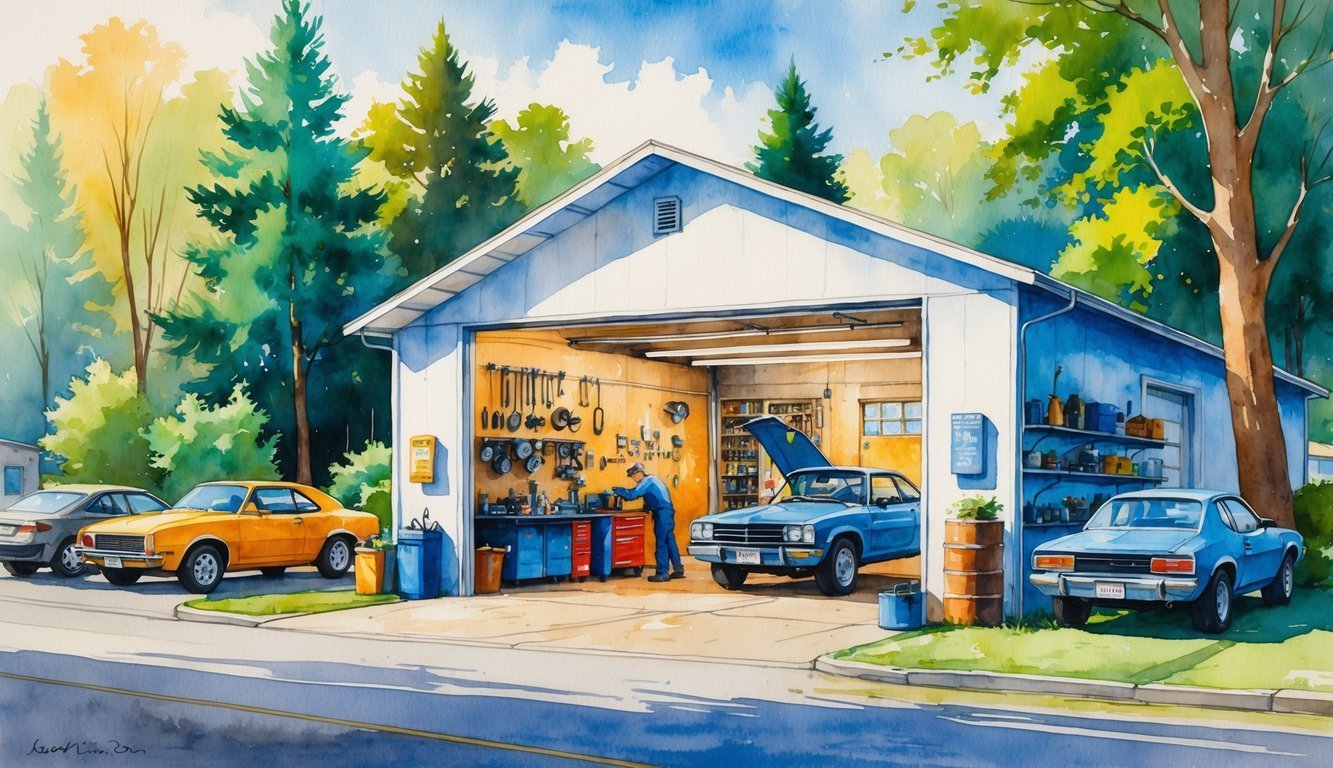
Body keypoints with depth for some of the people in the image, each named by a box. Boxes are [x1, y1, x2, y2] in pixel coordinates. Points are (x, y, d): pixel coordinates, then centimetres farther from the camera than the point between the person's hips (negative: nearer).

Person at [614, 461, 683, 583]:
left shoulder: (647, 482, -13)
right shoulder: (651, 479, 17)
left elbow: (633, 494, -21)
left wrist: (618, 490, -11)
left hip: (662, 514, -10)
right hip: (667, 513, 10)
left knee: (661, 543, -6)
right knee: (669, 541, 12)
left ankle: (662, 573, -5)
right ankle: (678, 569, 16)